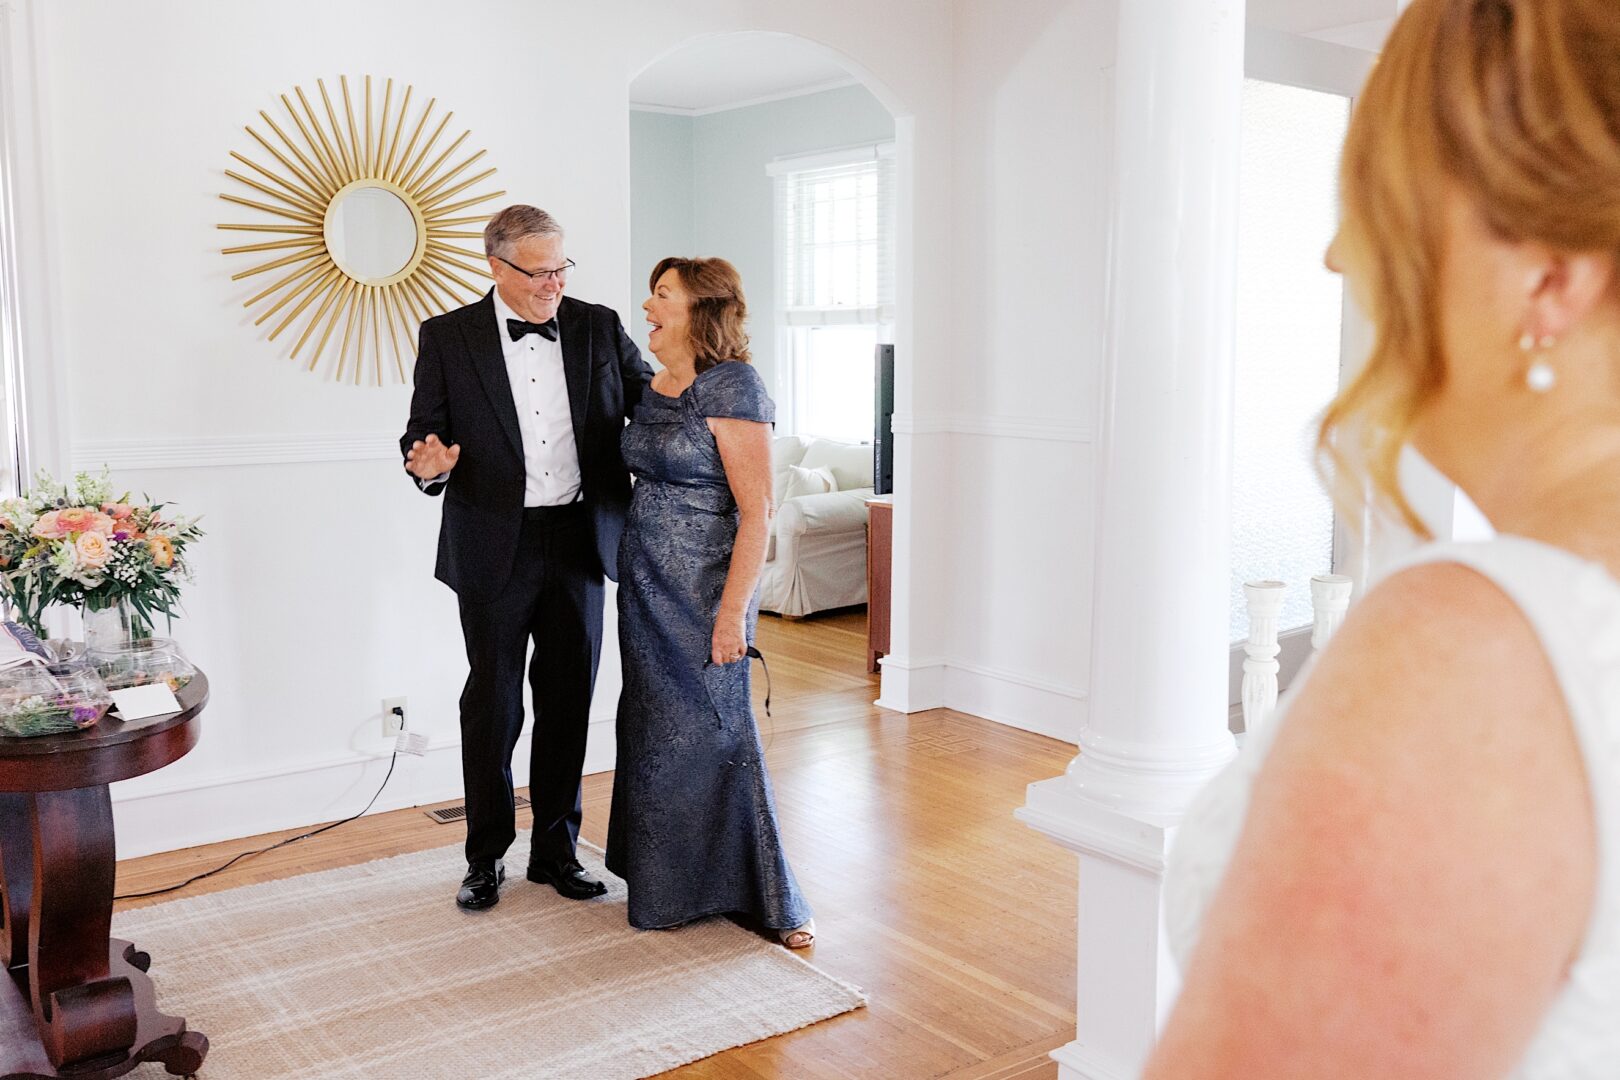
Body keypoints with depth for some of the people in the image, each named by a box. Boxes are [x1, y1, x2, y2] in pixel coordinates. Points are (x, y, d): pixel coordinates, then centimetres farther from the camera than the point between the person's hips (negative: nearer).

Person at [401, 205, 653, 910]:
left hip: (579, 540, 2)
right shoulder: (448, 337, -1)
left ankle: (556, 849, 25)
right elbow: (423, 432, 2)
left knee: (568, 700, 10)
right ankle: (486, 856, 23)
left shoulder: (598, 327, 4)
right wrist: (430, 464, -21)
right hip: (495, 547, -2)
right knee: (493, 703, 6)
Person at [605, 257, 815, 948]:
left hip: (705, 587, -8)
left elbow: (757, 510, -19)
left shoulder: (732, 388, -15)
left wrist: (733, 610, -22)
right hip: (647, 584, 8)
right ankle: (671, 883, 31)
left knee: (712, 731, -2)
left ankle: (766, 898, 13)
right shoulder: (656, 388, 11)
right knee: (655, 729, 14)